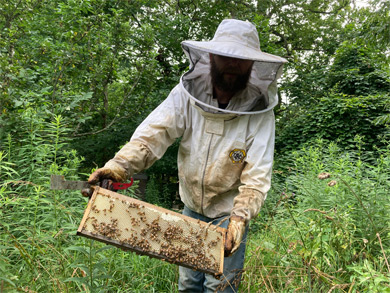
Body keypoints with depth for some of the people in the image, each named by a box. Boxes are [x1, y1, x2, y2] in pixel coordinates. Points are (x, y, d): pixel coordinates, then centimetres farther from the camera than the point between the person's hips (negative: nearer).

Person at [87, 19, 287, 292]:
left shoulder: (260, 113, -19)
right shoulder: (187, 94, -15)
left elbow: (257, 176, -21)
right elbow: (154, 132, -23)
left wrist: (240, 218, -33)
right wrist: (118, 166, -38)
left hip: (231, 211, -2)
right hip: (192, 206, 3)